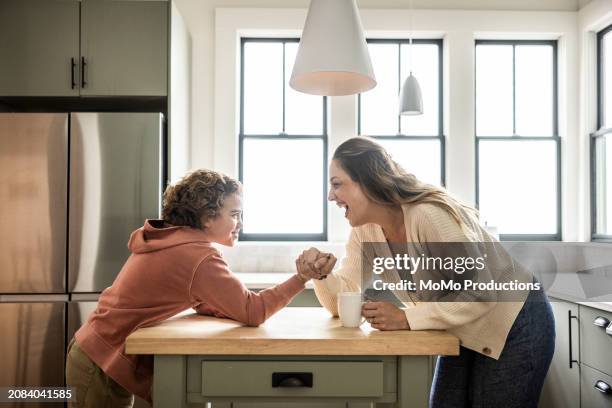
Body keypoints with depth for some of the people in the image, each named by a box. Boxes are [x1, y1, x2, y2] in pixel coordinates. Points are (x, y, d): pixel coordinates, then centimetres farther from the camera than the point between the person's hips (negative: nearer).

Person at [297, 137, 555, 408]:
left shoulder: (430, 215, -32)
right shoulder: (364, 231, -7)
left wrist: (406, 319, -34)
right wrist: (322, 275, -26)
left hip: (515, 326, -6)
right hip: (463, 334, 7)